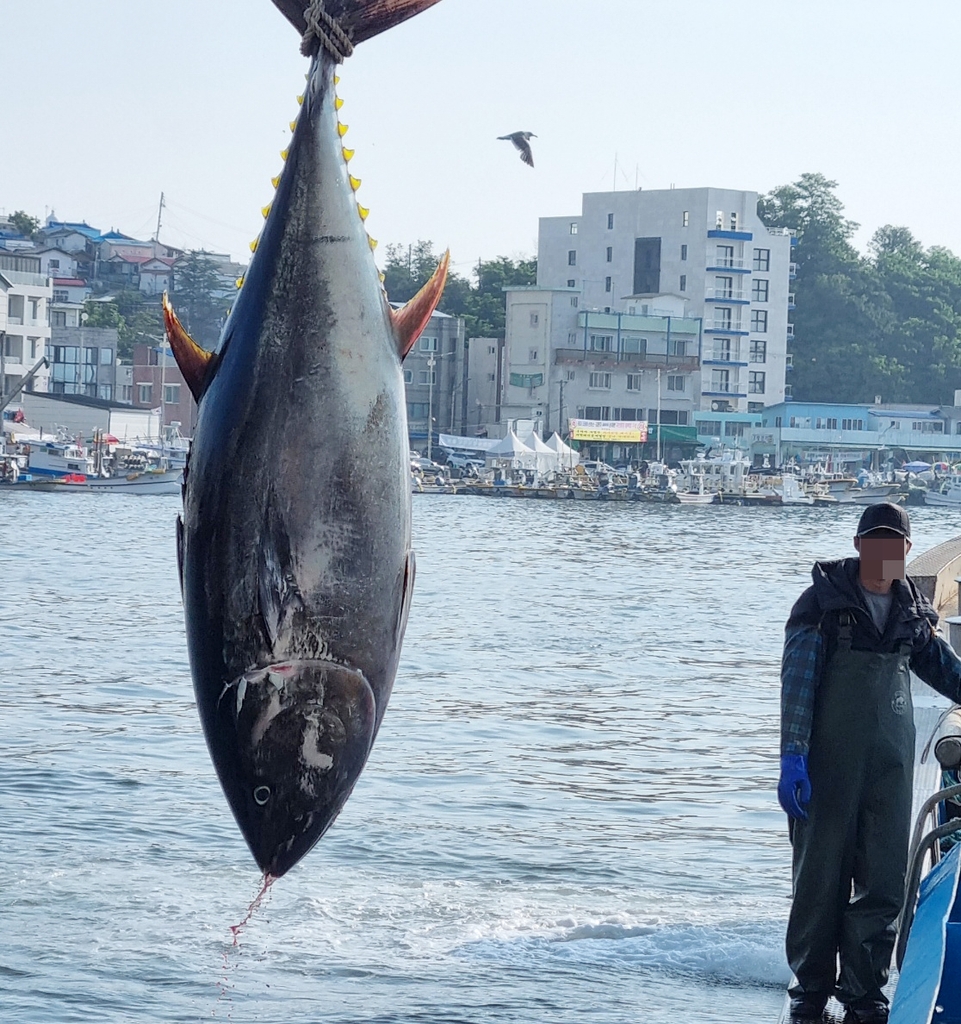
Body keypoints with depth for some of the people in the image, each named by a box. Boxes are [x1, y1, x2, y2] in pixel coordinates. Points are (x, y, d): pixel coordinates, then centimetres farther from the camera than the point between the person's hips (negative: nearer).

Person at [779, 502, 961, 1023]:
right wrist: (792, 756, -17)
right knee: (821, 874, 2)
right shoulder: (823, 603, -5)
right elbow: (797, 683, -9)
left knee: (884, 880, 1)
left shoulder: (912, 612, 10)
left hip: (891, 763, 4)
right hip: (828, 760, -4)